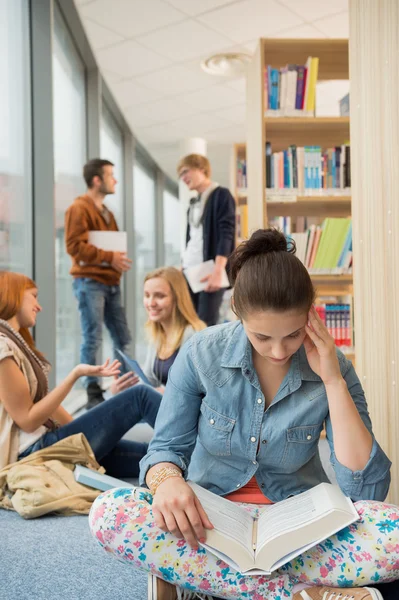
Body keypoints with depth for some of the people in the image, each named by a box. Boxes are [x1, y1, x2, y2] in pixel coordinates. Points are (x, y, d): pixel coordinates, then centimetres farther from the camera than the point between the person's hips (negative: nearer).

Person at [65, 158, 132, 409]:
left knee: (122, 338, 9)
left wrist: (119, 259, 3)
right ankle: (93, 393, 5)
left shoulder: (106, 212, 20)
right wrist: (109, 257, -19)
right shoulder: (79, 208, -7)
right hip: (90, 282, -8)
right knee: (93, 340, -4)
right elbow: (74, 246, -16)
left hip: (111, 283, 8)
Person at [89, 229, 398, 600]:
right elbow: (166, 447, -1)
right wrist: (167, 481, -26)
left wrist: (333, 382, -21)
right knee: (108, 514, -29)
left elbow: (366, 490, -14)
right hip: (207, 517, 0)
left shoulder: (331, 367, -10)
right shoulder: (201, 354, -10)